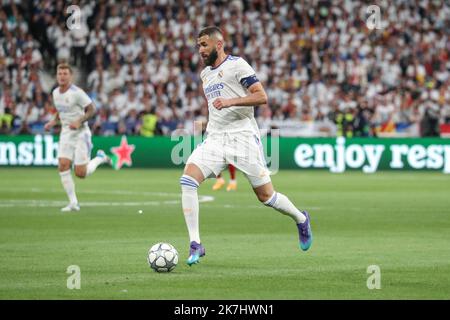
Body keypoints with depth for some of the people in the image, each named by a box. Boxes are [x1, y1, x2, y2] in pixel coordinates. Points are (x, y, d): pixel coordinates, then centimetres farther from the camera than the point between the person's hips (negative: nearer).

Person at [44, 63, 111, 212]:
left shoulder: (77, 93, -16)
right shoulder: (55, 92, 6)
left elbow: (92, 110, -12)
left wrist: (79, 121, -26)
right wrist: (53, 122, 5)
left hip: (81, 134, -6)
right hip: (66, 133, 6)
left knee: (80, 173, -7)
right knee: (63, 166, -12)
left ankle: (100, 158, 23)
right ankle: (73, 203, -5)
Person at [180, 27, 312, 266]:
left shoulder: (236, 65, -4)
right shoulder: (205, 74, 20)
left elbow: (261, 96, -12)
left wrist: (230, 102, -23)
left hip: (243, 137, -6)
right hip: (214, 138, 6)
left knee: (266, 196, 0)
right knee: (187, 181, -18)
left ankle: (301, 220, 31)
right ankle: (195, 245, -18)